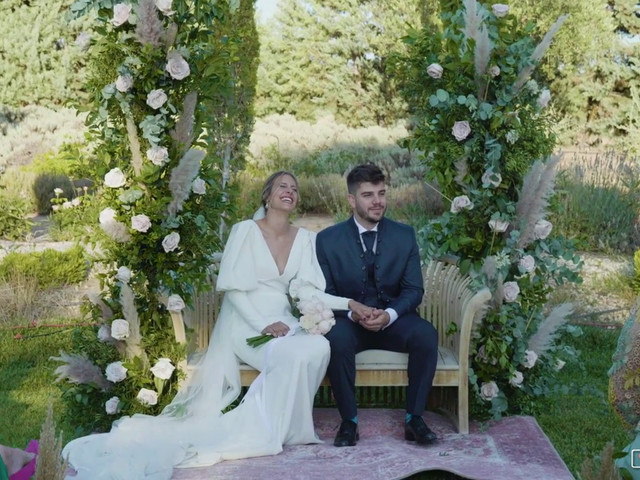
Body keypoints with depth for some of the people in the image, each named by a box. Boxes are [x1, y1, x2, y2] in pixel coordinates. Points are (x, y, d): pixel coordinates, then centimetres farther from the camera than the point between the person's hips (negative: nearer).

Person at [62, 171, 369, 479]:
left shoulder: (305, 239, 11)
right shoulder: (245, 231, -2)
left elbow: (305, 289, 1)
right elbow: (233, 287, -9)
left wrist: (348, 303, -15)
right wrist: (263, 324, -20)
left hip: (283, 322, 5)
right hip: (244, 322, -4)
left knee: (319, 347, -29)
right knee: (296, 355, -33)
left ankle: (281, 424, -17)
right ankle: (265, 429, -17)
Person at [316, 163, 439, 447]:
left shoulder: (405, 235, 2)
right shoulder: (327, 239, -2)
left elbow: (413, 290, 1)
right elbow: (325, 294, -3)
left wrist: (389, 315, -20)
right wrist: (354, 314, -23)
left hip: (393, 320, 2)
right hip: (349, 322, -1)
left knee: (426, 334, -29)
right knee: (336, 337, -35)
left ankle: (414, 418, -13)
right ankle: (349, 421, -18)